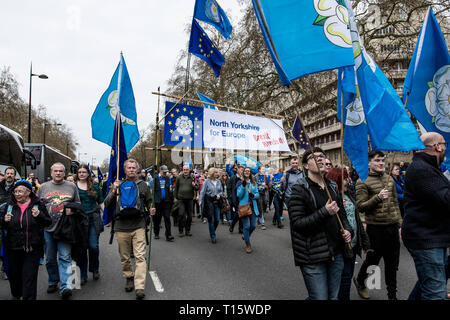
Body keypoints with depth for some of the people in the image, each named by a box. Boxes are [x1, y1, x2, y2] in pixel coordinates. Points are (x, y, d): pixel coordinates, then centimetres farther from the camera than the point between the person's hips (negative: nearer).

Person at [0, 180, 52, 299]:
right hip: (13, 248, 4)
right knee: (14, 273, 18)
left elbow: (48, 222, -1)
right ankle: (16, 295, 42)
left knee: (30, 275, -2)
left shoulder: (38, 205, -2)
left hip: (33, 248, -4)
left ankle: (29, 297, 9)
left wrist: (39, 216, -19)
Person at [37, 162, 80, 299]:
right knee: (50, 258, 11)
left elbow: (78, 203, 14)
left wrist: (72, 210, -6)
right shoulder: (43, 187, 10)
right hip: (47, 228, 2)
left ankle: (65, 287, -10)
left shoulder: (71, 186, 8)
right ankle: (53, 282, 28)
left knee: (65, 257, -7)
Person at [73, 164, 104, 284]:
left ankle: (95, 270, 21)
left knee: (93, 246, -4)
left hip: (93, 220, 0)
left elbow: (101, 203, 12)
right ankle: (83, 275, 18)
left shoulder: (94, 186, 10)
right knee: (81, 248, 5)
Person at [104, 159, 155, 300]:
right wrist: (114, 191, -9)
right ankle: (129, 278, 33)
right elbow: (107, 204, 6)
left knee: (140, 256, -9)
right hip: (121, 226, 2)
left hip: (138, 226, -1)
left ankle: (140, 287, -9)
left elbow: (149, 202, 17)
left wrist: (150, 210, -5)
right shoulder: (118, 185, 10)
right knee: (124, 257, 12)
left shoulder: (142, 185, 10)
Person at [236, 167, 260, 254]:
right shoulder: (240, 183, 0)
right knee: (246, 226, -5)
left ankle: (246, 236, 35)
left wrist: (253, 195, -10)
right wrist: (243, 186, -19)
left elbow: (257, 194, 12)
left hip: (253, 207, 4)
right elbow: (239, 195, -7)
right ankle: (248, 245, 9)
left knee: (253, 225, 5)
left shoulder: (254, 183, 11)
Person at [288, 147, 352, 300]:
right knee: (319, 297, -1)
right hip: (313, 257, -6)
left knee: (333, 297, 17)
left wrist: (347, 230, 2)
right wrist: (325, 212, -23)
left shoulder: (333, 187, 11)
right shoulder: (300, 190, -11)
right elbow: (296, 223, -17)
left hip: (336, 254, 7)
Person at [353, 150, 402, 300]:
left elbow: (395, 204, 15)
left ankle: (392, 295, 28)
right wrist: (378, 197, -23)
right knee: (372, 260, 10)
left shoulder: (389, 178, 10)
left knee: (392, 264, 12)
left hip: (392, 227, 5)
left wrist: (399, 225, 13)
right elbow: (360, 206, -12)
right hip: (375, 228, -5)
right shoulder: (363, 181, -8)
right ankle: (359, 281, 38)